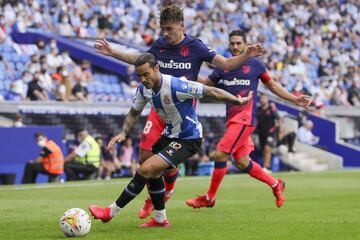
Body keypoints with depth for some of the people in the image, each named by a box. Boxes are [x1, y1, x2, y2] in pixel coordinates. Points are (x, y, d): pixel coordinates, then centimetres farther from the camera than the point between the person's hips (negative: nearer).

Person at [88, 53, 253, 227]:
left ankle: (112, 211, -9)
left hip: (188, 139, -8)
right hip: (170, 135, 8)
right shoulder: (143, 89, -8)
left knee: (147, 168, -18)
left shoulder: (176, 86, -30)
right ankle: (160, 219, 36)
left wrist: (238, 101, -12)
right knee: (152, 172, 18)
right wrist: (123, 132, -9)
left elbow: (211, 91, -21)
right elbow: (134, 113, 9)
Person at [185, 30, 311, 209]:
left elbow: (272, 86, 12)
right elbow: (205, 83, 14)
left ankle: (209, 198, -2)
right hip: (232, 119, 6)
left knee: (220, 154, -14)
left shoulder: (255, 64, 1)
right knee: (242, 162, 6)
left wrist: (295, 100, 11)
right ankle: (275, 185, 26)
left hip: (245, 118, -5)